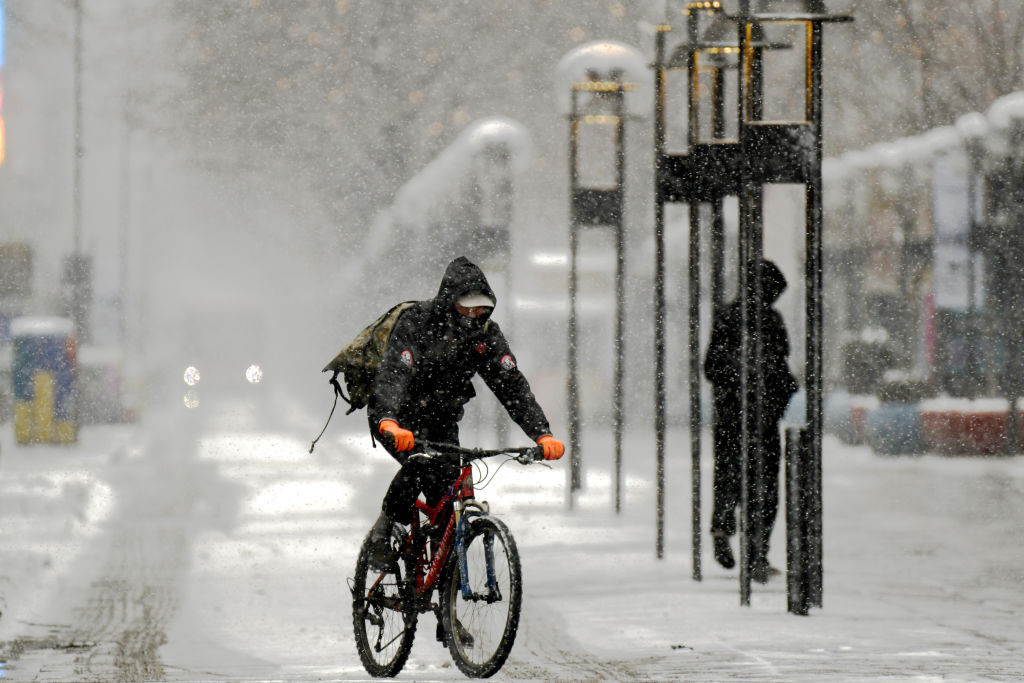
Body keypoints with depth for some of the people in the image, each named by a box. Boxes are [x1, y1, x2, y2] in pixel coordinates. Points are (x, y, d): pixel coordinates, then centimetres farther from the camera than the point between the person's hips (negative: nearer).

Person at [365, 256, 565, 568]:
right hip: (396, 416, -4)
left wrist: (543, 434, -30)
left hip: (441, 418, 5)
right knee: (419, 463, -32)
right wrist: (389, 423, -58)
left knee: (448, 485, -12)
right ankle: (382, 533, -14)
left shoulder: (486, 334, -12)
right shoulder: (417, 322, -26)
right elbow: (393, 373, -39)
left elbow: (512, 385, -17)